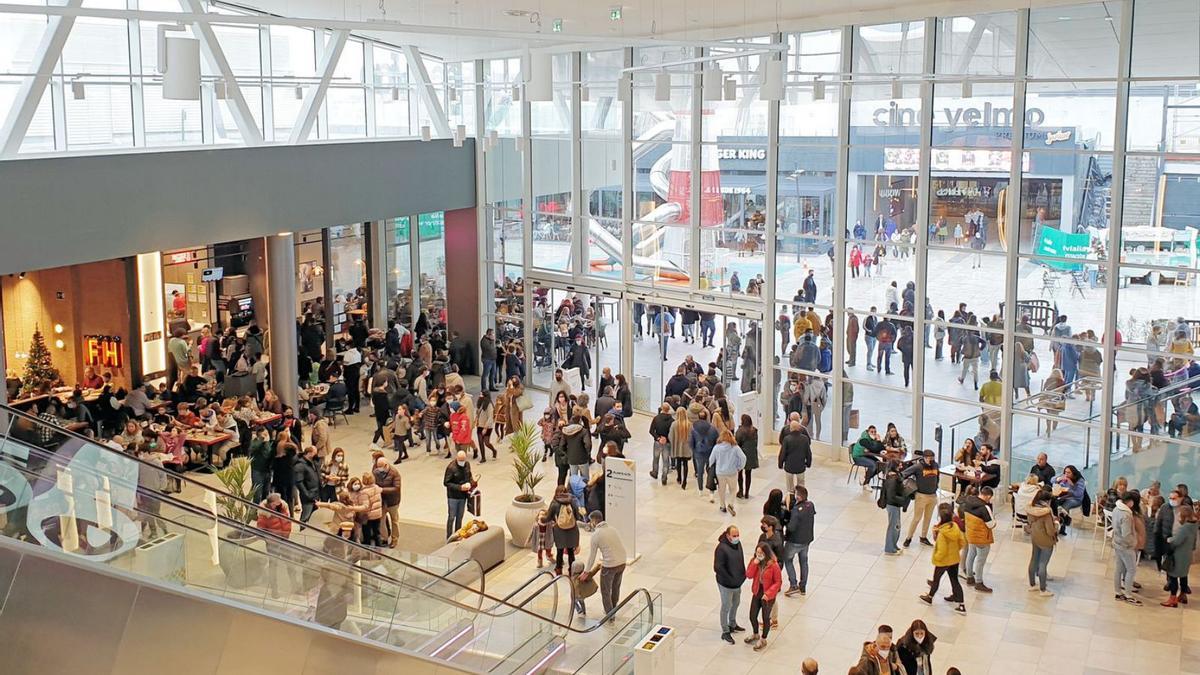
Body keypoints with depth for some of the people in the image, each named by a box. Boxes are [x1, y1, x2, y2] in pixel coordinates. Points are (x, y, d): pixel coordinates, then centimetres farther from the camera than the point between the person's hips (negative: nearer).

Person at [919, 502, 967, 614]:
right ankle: (960, 605, 19)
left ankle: (930, 597, 40)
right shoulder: (955, 527, -11)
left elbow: (942, 551, -28)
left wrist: (936, 558, -10)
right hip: (955, 559, 6)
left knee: (936, 579, 18)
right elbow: (962, 542, -1)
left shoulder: (941, 533, -30)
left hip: (943, 561, -6)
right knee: (955, 580, 16)